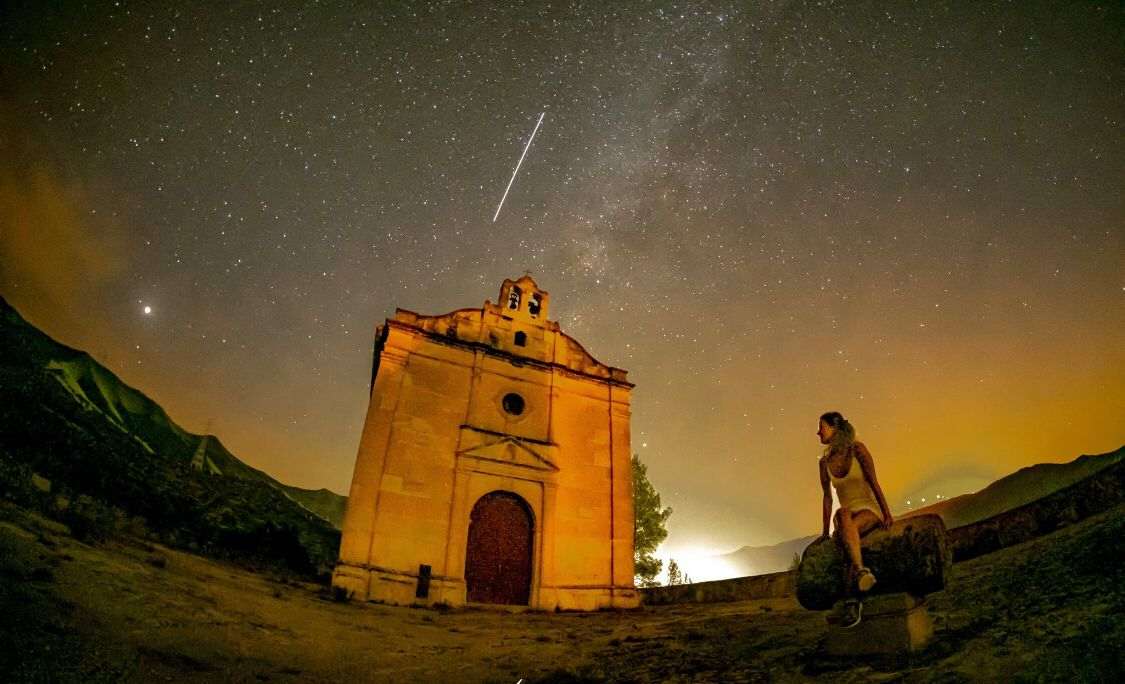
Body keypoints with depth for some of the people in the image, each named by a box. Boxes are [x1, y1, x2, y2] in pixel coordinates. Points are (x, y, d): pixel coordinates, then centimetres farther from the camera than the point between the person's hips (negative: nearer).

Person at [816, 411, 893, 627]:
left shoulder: (857, 449, -1)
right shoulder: (825, 462, 10)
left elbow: (874, 482, -2)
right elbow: (828, 497, 12)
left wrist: (887, 514, -9)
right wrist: (825, 531, 8)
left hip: (869, 510, -3)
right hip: (848, 516, 3)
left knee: (850, 526, -37)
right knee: (843, 514, -36)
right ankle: (861, 571, -53)